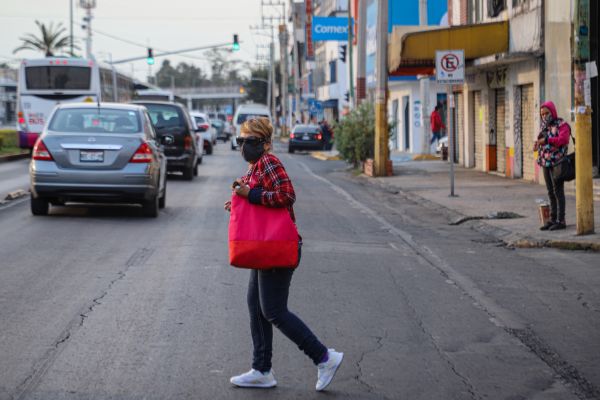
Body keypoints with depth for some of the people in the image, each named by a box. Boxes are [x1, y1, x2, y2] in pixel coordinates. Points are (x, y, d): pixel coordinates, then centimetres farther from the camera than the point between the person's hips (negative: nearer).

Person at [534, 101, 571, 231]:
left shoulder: (562, 125, -8)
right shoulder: (544, 127, 15)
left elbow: (563, 139, -24)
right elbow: (543, 143, 15)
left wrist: (546, 140, -34)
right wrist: (537, 145, -8)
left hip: (557, 163, -7)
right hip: (546, 164, 7)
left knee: (558, 192, -6)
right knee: (551, 193, 9)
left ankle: (561, 221, -3)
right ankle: (552, 220, 13)